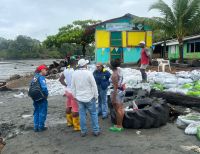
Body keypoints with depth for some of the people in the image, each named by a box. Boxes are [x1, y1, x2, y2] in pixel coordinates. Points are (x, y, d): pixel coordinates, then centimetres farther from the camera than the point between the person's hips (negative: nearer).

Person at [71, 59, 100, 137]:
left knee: (82, 115, 10)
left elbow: (73, 87, 6)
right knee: (93, 114, 8)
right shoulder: (88, 73, -15)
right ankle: (96, 131, 14)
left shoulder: (74, 74, -1)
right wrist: (96, 96, -1)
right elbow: (94, 86, -12)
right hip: (89, 98, -4)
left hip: (79, 98, 4)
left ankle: (83, 131, 18)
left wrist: (75, 96, 16)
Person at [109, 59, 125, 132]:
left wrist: (113, 98, -18)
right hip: (122, 91, 9)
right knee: (121, 108, 14)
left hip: (117, 92, -9)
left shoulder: (114, 75, -22)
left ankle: (118, 126, 13)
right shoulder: (119, 70, 0)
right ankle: (120, 125, 25)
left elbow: (115, 87, -22)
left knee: (118, 110, 1)